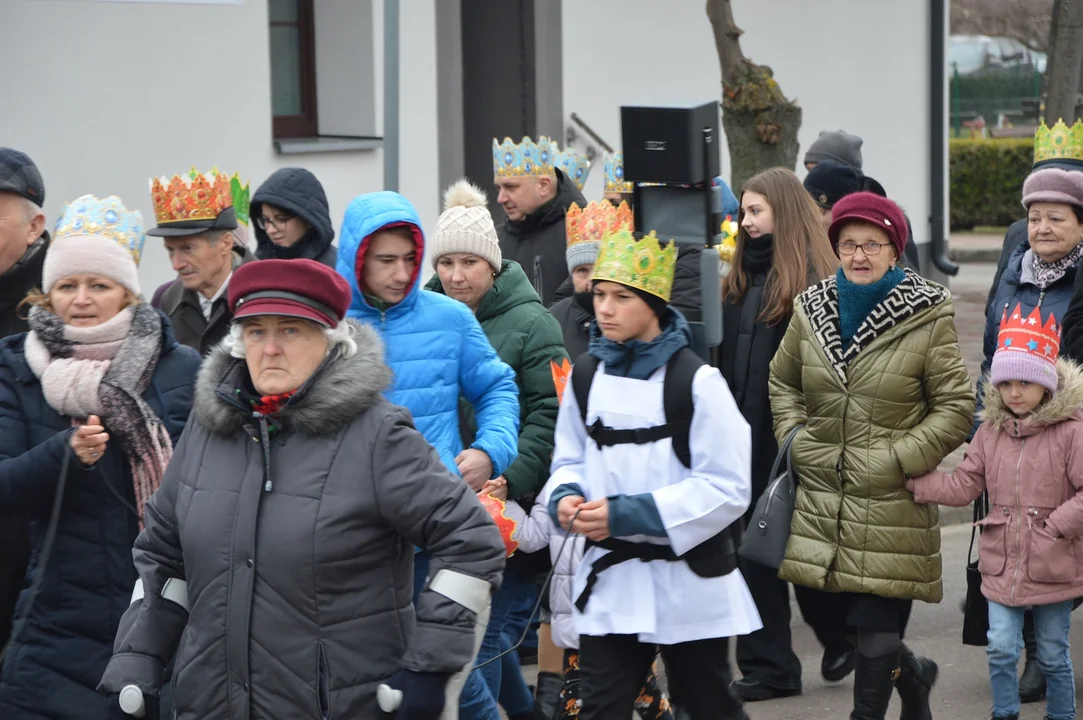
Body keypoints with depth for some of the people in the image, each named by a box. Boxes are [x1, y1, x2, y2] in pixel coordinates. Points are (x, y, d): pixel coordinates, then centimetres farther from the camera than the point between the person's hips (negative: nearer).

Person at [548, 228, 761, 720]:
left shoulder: (695, 380, -13)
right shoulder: (586, 376, 3)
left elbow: (726, 488, -16)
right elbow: (569, 461, 14)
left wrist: (629, 514, -22)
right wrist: (566, 498, -11)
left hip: (688, 584, -4)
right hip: (609, 579, 4)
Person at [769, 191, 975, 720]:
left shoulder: (929, 318, -6)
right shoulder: (811, 310, 6)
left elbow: (957, 407, -4)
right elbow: (782, 381, 22)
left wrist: (900, 459, -10)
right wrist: (794, 437, 7)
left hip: (893, 507, -4)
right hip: (822, 499, 4)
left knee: (876, 637, -6)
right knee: (845, 621, 12)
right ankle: (913, 674, 41)